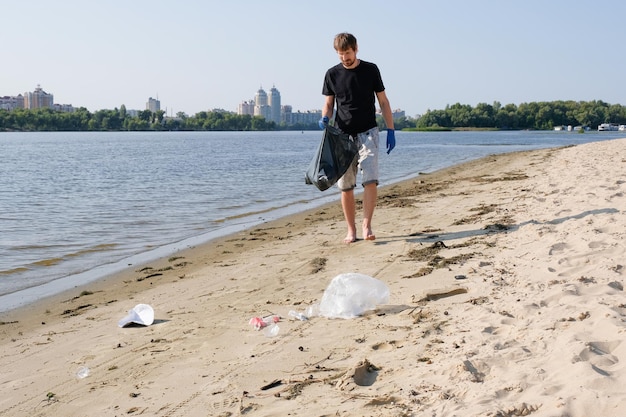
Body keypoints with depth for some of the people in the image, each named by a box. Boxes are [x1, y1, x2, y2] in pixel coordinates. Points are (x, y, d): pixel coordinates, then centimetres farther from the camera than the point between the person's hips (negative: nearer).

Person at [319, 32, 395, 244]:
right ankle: (351, 229, 11)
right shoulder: (332, 74, 4)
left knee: (370, 180, -16)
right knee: (345, 185, 1)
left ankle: (366, 224, -6)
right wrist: (325, 118, -13)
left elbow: (383, 101, 6)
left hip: (367, 132, -1)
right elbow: (328, 104, 10)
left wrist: (391, 130, 1)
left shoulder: (370, 70, 2)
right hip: (342, 135, 1)